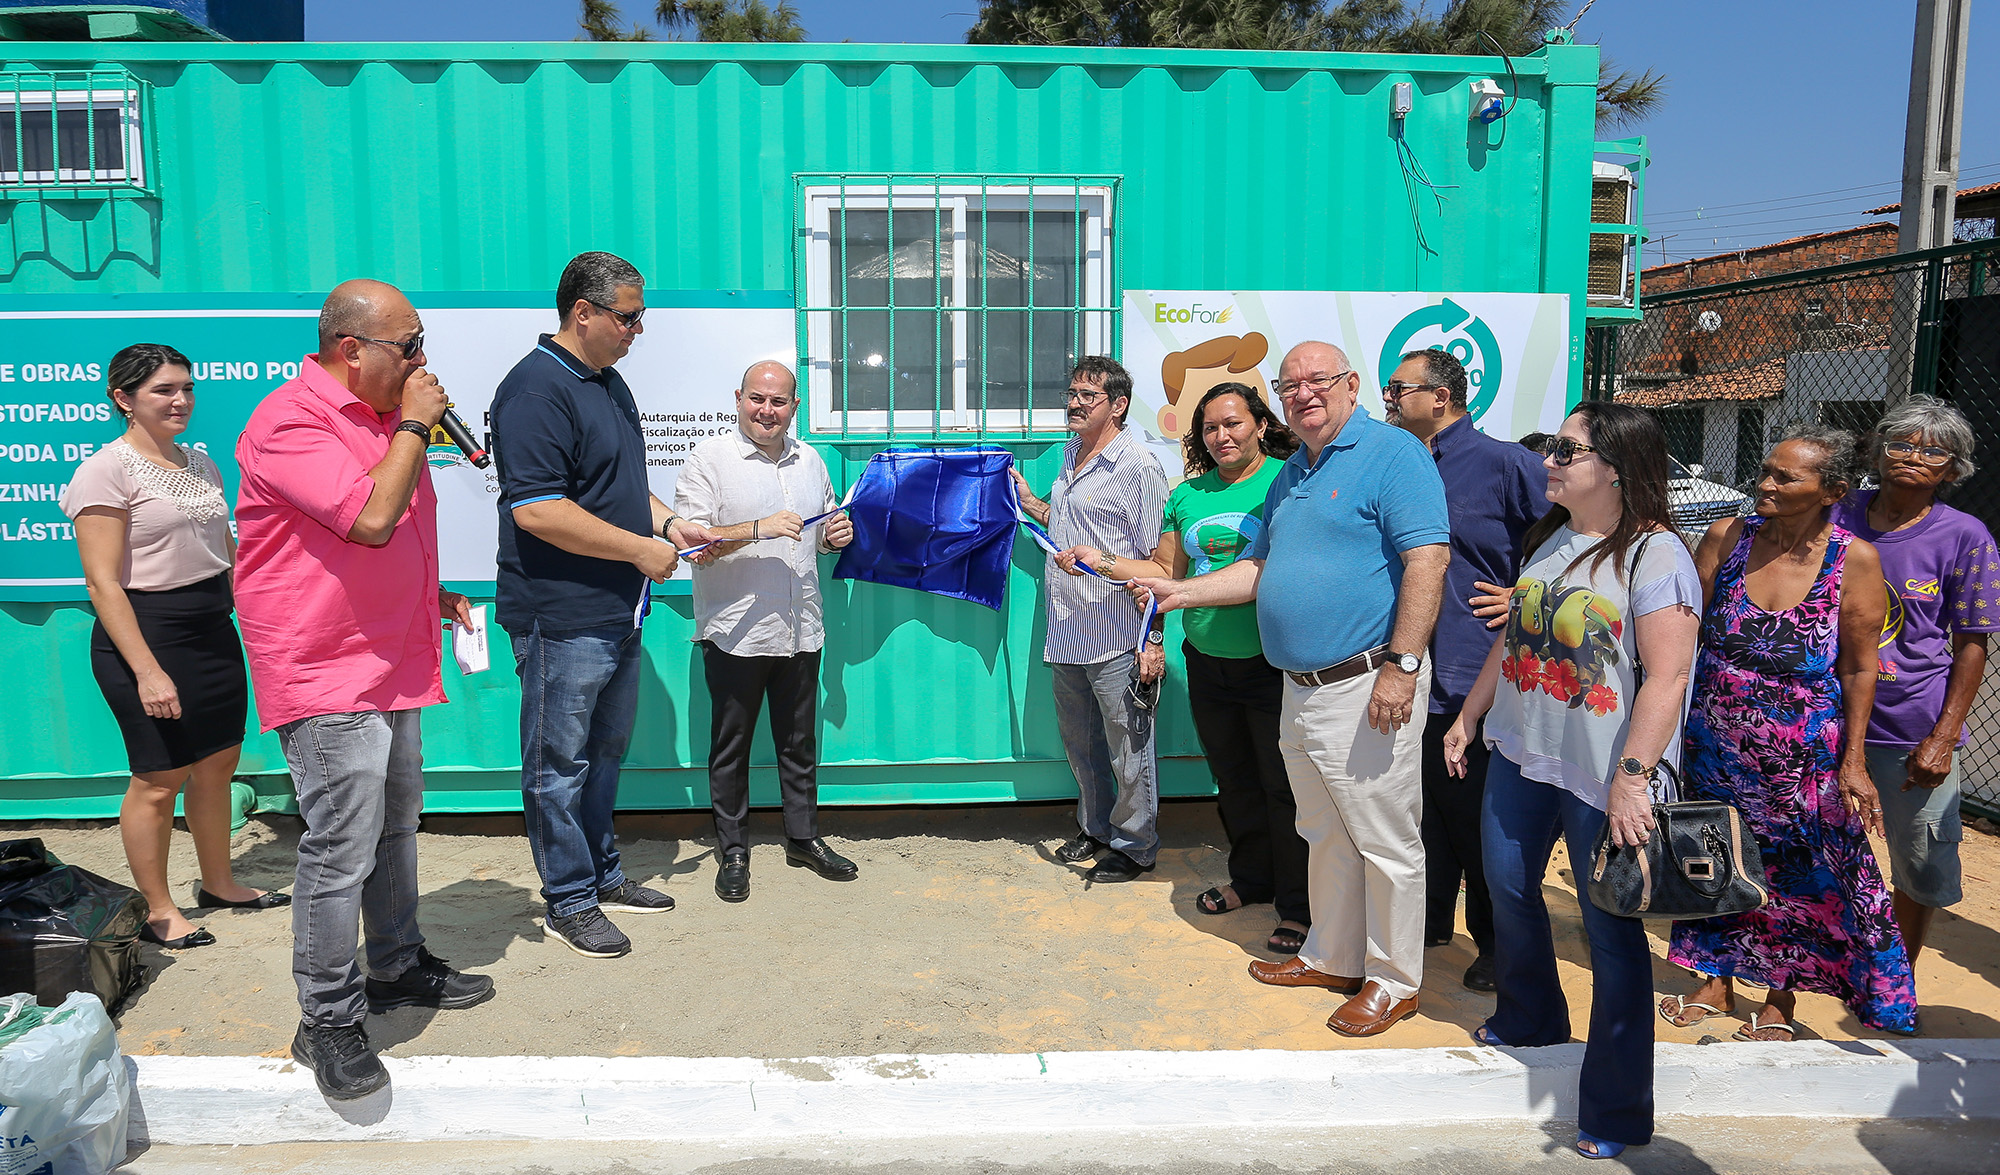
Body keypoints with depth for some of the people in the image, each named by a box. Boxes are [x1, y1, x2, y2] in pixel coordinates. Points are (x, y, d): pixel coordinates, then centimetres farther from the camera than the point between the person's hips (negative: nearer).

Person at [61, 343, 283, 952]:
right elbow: (104, 583, -15)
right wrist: (147, 671, -21)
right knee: (160, 780, 1)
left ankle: (218, 882, 32)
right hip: (146, 634, -7)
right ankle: (158, 911, 17)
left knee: (217, 764, 15)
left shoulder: (200, 462, 12)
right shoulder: (107, 470, -10)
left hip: (214, 630, 7)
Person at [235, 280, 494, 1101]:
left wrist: (437, 596, 16)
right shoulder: (291, 422, -16)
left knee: (395, 828, 18)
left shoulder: (382, 417, 15)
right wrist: (416, 427, -17)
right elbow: (370, 518, -27)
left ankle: (398, 968, 33)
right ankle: (327, 1019, 8)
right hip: (327, 674, -9)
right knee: (342, 850, -5)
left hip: (392, 665, 9)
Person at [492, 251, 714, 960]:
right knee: (559, 764, 4)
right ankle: (568, 903, 16)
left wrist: (668, 523, 9)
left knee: (606, 750, 20)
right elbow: (537, 510, -25)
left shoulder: (608, 382, 15)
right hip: (562, 617, -10)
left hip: (617, 612, 10)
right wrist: (639, 548, -19)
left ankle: (602, 874, 34)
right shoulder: (536, 390, -17)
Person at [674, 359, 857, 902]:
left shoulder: (810, 460, 12)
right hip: (735, 632, -5)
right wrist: (758, 529, -24)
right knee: (731, 745, 6)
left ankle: (803, 838, 29)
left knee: (800, 740, 15)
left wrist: (836, 535, 2)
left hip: (800, 630, 5)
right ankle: (733, 852, 20)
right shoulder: (710, 459, -6)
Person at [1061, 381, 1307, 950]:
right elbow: (1166, 570, 13)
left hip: (1273, 663, -5)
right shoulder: (1189, 494, 9)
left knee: (1285, 786, 3)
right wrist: (1104, 563, 2)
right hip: (1208, 662, 6)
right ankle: (1251, 879, 39)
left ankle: (1299, 908, 17)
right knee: (1233, 780, 19)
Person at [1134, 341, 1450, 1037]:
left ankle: (1394, 980, 18)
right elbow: (1260, 568, 23)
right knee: (1326, 836, 20)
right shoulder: (1291, 475, 17)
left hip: (1367, 690, -9)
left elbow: (1427, 560, -19)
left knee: (1387, 844, 3)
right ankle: (1332, 958, 35)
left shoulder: (1392, 453, -10)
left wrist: (1402, 666, -24)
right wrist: (1182, 593, 13)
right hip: (1300, 691, 9)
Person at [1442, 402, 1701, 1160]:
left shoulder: (1655, 554, -15)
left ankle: (1616, 1112, 17)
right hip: (1520, 754, 8)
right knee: (1508, 889, 20)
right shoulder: (1548, 540, 9)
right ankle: (1529, 1019, 47)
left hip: (1602, 777, -8)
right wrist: (1469, 716, 18)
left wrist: (1632, 776, -24)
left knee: (1611, 928, 4)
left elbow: (1666, 677, -20)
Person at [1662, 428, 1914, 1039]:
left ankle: (1780, 998, 29)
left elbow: (1860, 668, -5)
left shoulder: (1855, 560, -10)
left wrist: (1853, 762, -5)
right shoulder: (1727, 537, -4)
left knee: (1798, 872, 9)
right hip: (1716, 744, 2)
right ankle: (1717, 980, 32)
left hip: (1803, 755, -2)